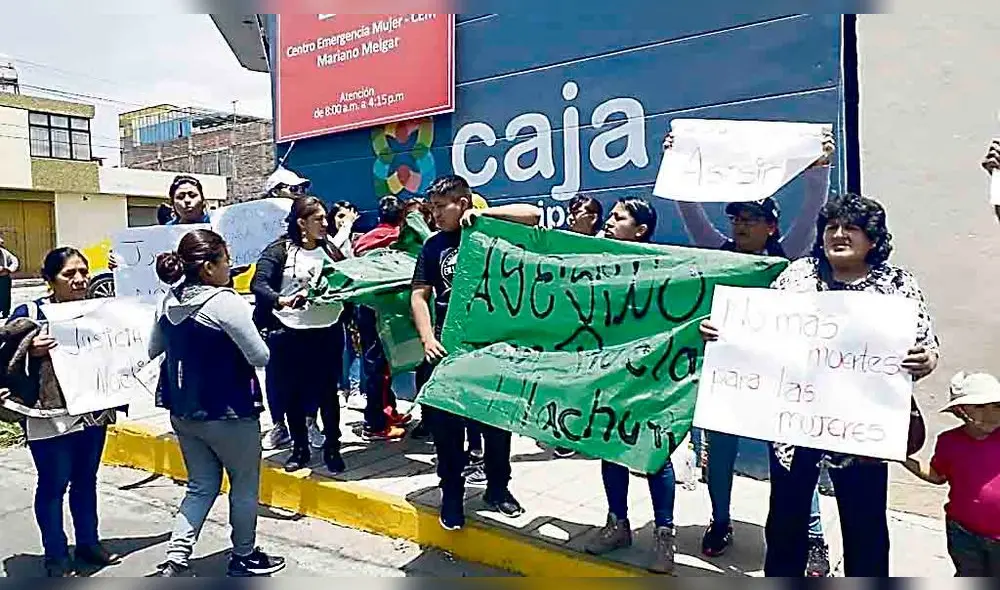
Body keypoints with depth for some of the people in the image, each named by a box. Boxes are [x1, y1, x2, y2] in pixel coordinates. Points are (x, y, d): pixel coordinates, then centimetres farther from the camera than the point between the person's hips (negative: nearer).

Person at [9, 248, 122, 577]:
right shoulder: (28, 314, -10)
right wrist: (31, 352, -30)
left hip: (93, 413, 4)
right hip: (51, 419, -4)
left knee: (86, 480, 17)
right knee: (53, 484, 6)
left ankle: (88, 543, 33)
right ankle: (56, 556, 22)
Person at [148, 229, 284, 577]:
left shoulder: (169, 301, 1)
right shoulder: (225, 302, -22)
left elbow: (152, 350, 15)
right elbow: (260, 357, -19)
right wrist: (256, 336, -1)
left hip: (183, 411, 7)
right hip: (227, 412, -7)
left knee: (201, 486, 18)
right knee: (245, 485, 13)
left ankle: (175, 561, 10)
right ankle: (244, 557, 28)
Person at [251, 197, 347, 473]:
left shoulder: (331, 249, 9)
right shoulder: (280, 250, -5)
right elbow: (258, 284, -16)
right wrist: (281, 300, -33)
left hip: (328, 330, 3)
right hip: (290, 332, -2)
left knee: (328, 391, 7)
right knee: (293, 393, 9)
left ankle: (332, 447, 21)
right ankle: (300, 448, 26)